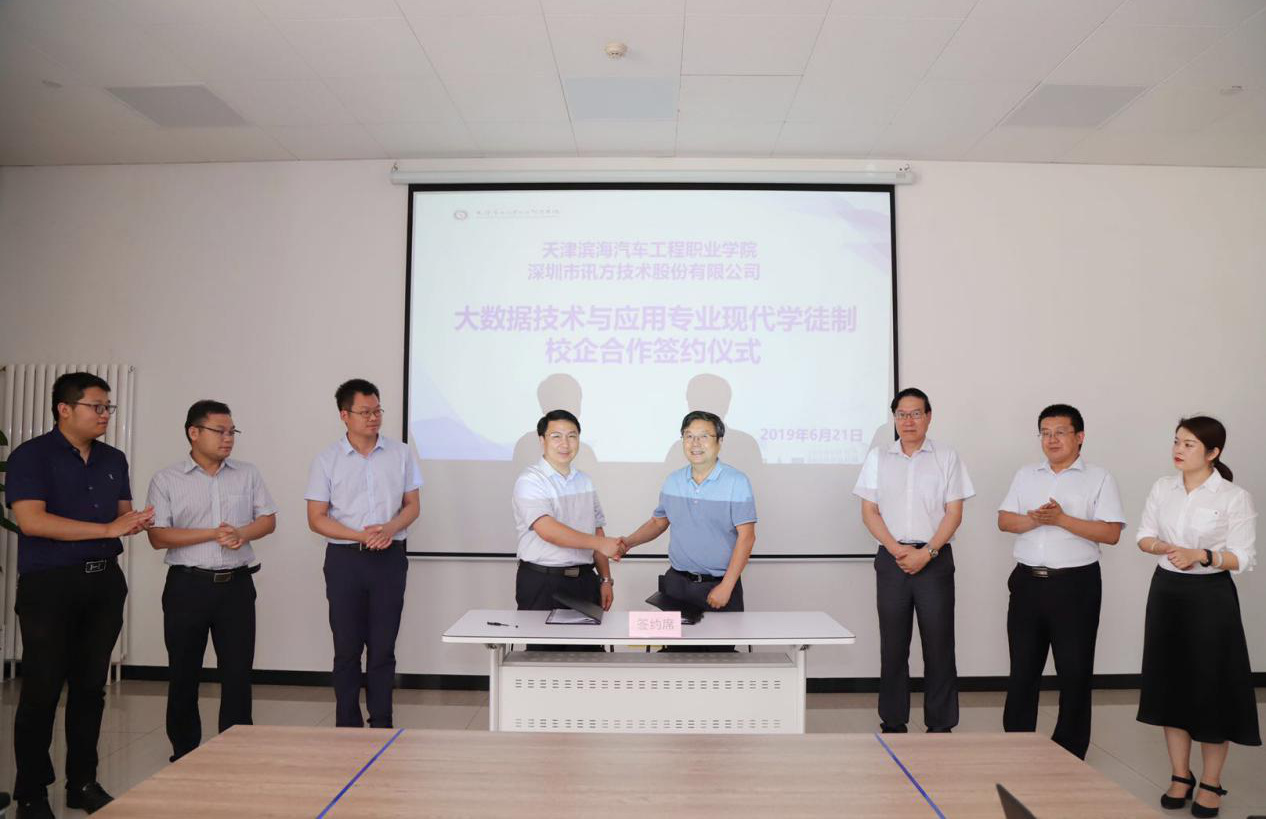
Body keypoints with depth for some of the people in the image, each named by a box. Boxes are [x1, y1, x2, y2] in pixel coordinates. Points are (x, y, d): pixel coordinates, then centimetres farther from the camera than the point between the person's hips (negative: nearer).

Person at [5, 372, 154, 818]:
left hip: (105, 582, 6)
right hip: (49, 584, -5)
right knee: (42, 690, 2)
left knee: (90, 686, 11)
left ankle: (83, 783, 23)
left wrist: (134, 522, -8)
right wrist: (107, 529, -20)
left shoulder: (114, 460, 12)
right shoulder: (31, 455, -7)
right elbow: (31, 520, -18)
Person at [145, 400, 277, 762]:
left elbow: (268, 519, 7)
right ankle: (184, 754, 26)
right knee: (183, 674, 10)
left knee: (238, 672, 5)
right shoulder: (166, 480, -1)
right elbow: (158, 536, -8)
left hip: (236, 585, 2)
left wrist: (242, 534, -13)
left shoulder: (248, 474, 7)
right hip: (187, 586, -2)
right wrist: (213, 534, -17)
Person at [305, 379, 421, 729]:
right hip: (345, 559, -1)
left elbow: (412, 505, 8)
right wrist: (361, 536, -15)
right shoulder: (327, 460, -1)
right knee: (347, 648, 6)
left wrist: (389, 529, -13)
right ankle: (347, 726, 18)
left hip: (389, 558, 1)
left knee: (383, 647, 6)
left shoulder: (400, 454, 4)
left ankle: (381, 724, 17)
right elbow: (316, 519, -2)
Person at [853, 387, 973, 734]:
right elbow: (869, 512, 5)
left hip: (935, 559, -1)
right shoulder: (877, 458, 8)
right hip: (891, 559, 1)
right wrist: (897, 549, -8)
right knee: (893, 644, 6)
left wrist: (926, 553, -11)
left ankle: (940, 725, 12)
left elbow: (954, 513, 0)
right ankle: (893, 723, 16)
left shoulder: (947, 458, 5)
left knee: (938, 643, 1)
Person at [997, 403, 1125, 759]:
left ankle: (1071, 753, 20)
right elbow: (1004, 520, 5)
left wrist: (1062, 520, -19)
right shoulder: (1026, 475, 11)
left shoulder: (1098, 478, -1)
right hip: (1028, 582, 4)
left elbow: (1111, 532, -10)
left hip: (1075, 585, -3)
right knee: (1022, 667, 10)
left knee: (1074, 670, 6)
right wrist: (1035, 519, -14)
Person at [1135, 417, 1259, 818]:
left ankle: (1211, 783, 21)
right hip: (1166, 592, 4)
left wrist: (1201, 555, -25)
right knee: (1171, 683, 10)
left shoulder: (1235, 497, -10)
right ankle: (1180, 776, 25)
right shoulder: (1162, 488, 3)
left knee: (1211, 688, 3)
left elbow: (1243, 557, -10)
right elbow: (1144, 536, 9)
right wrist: (1164, 548, -12)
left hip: (1210, 596, -4)